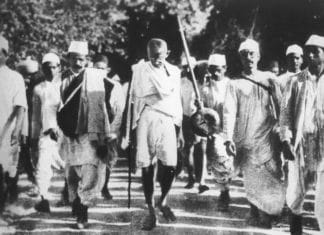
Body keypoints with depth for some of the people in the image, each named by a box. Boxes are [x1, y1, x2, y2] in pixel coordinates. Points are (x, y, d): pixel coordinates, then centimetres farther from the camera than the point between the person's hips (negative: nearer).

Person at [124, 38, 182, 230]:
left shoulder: (174, 71, 14)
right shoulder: (141, 69, 5)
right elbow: (134, 98, 4)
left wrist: (180, 127, 14)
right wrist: (129, 127, 1)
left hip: (168, 121, 2)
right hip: (147, 119, -2)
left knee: (170, 166, -10)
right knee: (147, 166, -1)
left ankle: (163, 201, 17)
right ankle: (151, 211, 12)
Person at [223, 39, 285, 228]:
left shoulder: (269, 79, 12)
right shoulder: (235, 84, 8)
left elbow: (280, 107, 9)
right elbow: (229, 112, -3)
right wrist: (229, 138, -15)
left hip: (269, 139, 1)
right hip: (247, 140, -1)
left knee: (273, 180, -4)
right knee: (253, 180, 0)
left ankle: (266, 216, 7)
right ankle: (256, 215, 12)